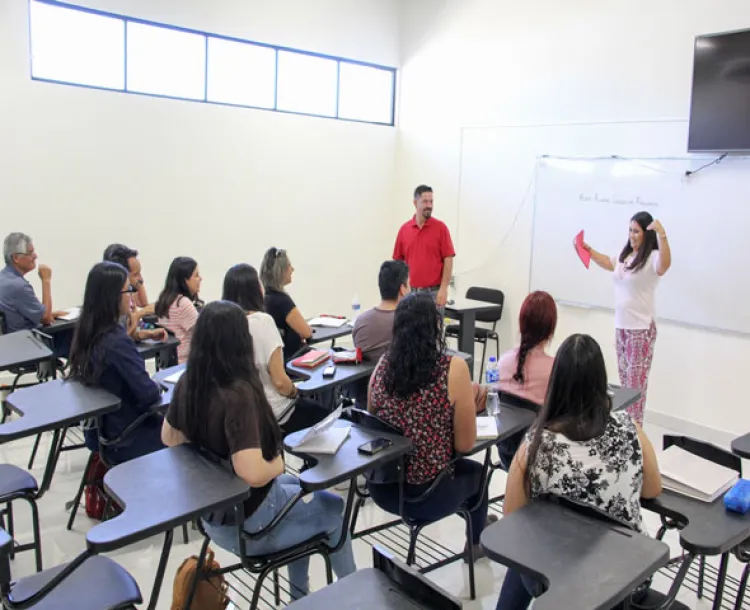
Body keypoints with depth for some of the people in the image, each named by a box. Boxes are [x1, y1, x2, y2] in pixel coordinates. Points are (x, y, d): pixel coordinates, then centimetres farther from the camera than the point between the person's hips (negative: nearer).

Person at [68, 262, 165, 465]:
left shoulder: (87, 332, -1)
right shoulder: (117, 342, -28)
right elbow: (149, 394, -24)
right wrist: (157, 388, -4)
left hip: (99, 430, 8)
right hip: (123, 438, -8)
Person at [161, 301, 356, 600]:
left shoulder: (187, 383, -8)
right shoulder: (239, 393, -32)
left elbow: (169, 439, 8)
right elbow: (253, 474, -37)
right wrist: (278, 464, -17)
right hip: (246, 521, -7)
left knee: (298, 486, 30)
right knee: (334, 508, 18)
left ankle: (300, 594, 40)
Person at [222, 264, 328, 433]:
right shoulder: (262, 321, -20)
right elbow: (280, 381, -22)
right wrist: (295, 392, -1)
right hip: (271, 412, -6)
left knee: (311, 406, 30)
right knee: (322, 414, 23)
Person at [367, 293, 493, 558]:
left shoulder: (383, 364, -5)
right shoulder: (453, 369, -19)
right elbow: (465, 444, -13)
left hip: (381, 488, 4)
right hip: (427, 496, -4)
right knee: (475, 471, 30)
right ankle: (476, 544, 52)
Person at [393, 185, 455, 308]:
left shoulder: (440, 227, -3)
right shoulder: (404, 229, 5)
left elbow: (448, 260, -6)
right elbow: (398, 260, 10)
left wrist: (443, 289, -12)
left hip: (434, 292, -3)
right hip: (411, 292, 3)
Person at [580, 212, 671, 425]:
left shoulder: (652, 258, -15)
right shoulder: (625, 255, 9)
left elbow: (665, 265, -38)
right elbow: (609, 264, 28)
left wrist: (662, 235, -48)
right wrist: (588, 250, 21)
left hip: (641, 329, -8)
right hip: (621, 326, 8)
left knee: (636, 382, -4)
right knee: (625, 379, 16)